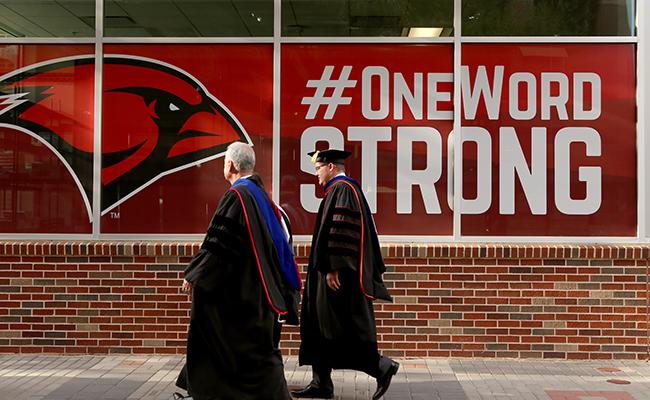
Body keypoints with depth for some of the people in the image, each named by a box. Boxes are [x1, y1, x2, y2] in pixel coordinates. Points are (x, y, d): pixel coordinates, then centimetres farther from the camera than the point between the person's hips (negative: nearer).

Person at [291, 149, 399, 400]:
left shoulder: (342, 190, -13)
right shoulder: (346, 189, 19)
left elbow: (340, 230, -22)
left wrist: (332, 267, -24)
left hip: (338, 273, -11)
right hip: (339, 270, 11)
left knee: (344, 327, -7)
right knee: (320, 326, 10)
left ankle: (381, 367, 1)